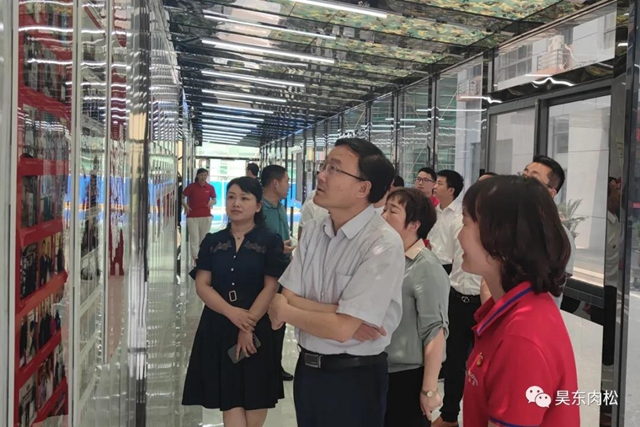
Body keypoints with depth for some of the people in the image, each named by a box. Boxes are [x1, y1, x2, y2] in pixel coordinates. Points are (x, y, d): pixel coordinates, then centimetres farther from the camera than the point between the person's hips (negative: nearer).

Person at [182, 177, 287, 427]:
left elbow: (270, 288, -7)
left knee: (255, 404, 4)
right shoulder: (212, 242, 7)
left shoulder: (270, 242, -1)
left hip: (256, 329, -2)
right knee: (230, 404, 1)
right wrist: (231, 313, -17)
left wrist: (248, 326, -15)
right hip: (218, 329, 2)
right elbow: (202, 285, -1)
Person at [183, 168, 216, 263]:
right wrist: (185, 206, -14)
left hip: (206, 216, 2)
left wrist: (212, 202, -13)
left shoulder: (210, 188, 3)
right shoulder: (191, 186, -3)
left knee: (204, 239, 10)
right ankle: (196, 259, -4)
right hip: (192, 216, -2)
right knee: (194, 239, -5)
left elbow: (214, 200, 9)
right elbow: (182, 197, 1)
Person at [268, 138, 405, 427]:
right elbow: (287, 298, -4)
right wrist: (343, 314, -18)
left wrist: (284, 311, -8)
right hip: (307, 368, 6)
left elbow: (341, 329, -23)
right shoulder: (313, 231, 1)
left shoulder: (383, 245, -21)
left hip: (354, 379, -6)